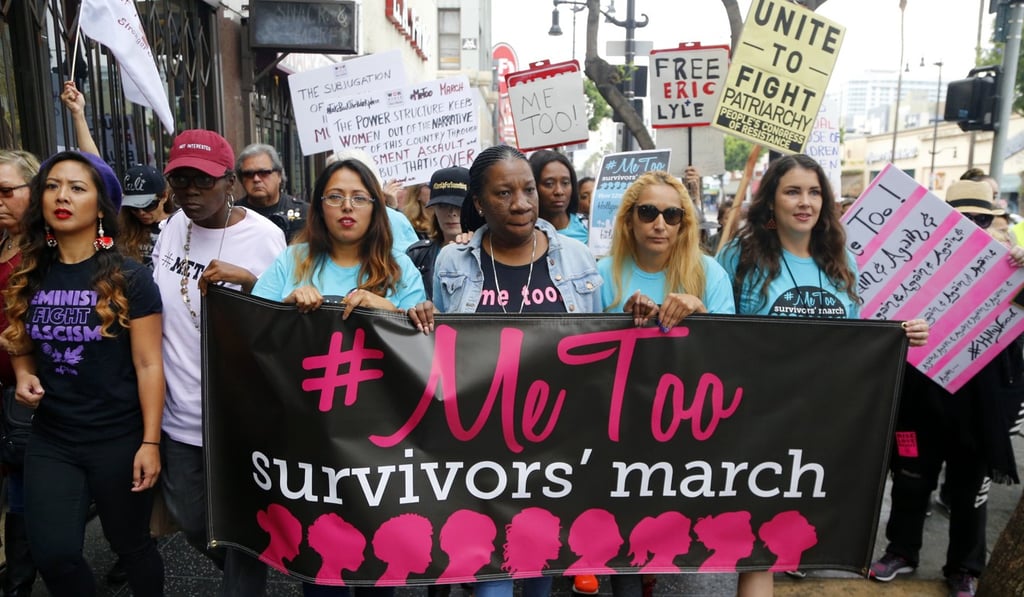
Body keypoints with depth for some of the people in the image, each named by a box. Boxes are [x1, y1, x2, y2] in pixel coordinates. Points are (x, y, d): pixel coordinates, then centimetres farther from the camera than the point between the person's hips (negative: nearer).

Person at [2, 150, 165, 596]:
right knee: (53, 555, 2)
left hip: (118, 439, -4)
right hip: (50, 440, 4)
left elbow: (148, 365, -11)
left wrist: (150, 442, -14)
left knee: (130, 544, 12)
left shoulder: (129, 278, -10)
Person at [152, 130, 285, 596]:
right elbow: (154, 304, 16)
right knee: (189, 520, 20)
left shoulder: (264, 236, -13)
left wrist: (247, 280, -26)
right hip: (178, 409, 6)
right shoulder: (175, 225, 3)